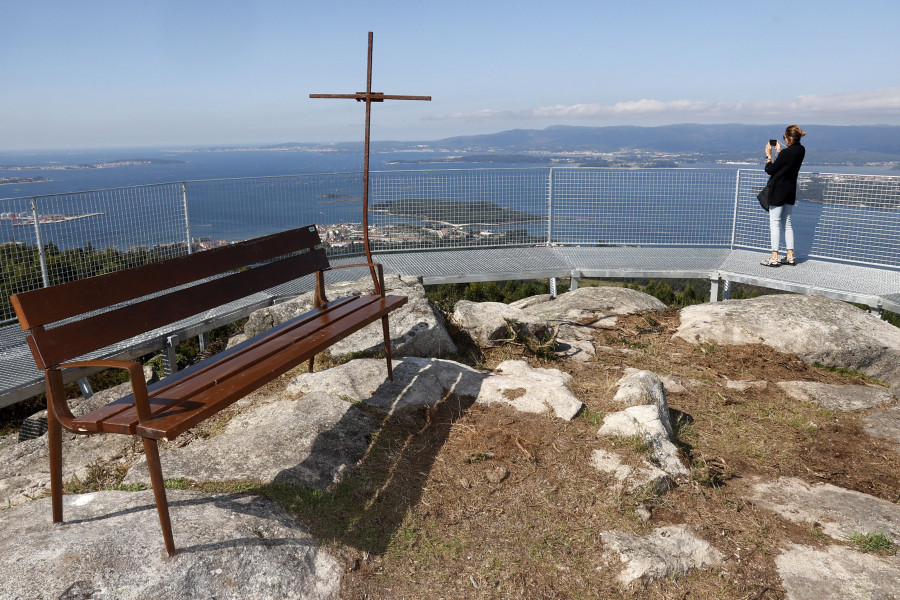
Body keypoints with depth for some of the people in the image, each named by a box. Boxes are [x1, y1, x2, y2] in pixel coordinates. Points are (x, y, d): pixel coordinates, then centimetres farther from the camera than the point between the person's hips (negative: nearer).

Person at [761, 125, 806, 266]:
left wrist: (769, 155, -1)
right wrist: (779, 151, 21)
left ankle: (774, 257, -3)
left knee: (775, 223, -3)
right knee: (787, 223, 14)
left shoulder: (786, 153, -21)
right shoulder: (801, 150, 4)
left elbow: (770, 170, -13)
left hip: (778, 190, -8)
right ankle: (790, 256, 16)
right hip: (791, 191, 8)